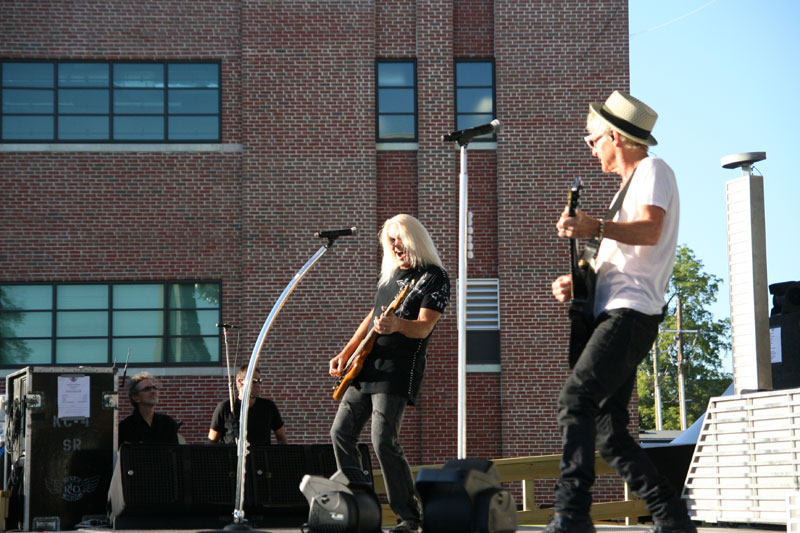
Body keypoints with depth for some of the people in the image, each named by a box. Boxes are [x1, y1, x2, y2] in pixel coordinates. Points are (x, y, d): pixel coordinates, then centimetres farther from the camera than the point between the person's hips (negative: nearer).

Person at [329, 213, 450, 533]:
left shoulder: (434, 278, -8)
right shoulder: (391, 274, 17)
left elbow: (424, 327, -18)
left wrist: (396, 325, -39)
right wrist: (345, 354, 16)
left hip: (397, 371, -9)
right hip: (367, 367, 9)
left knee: (384, 441, -18)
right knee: (341, 433, 7)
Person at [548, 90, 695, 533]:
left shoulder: (653, 170, 1)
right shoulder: (628, 186, 30)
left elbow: (650, 231, -18)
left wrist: (595, 228, -33)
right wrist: (577, 281, 15)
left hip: (631, 313, -10)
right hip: (613, 314, 10)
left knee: (577, 397, -26)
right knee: (608, 430, 6)